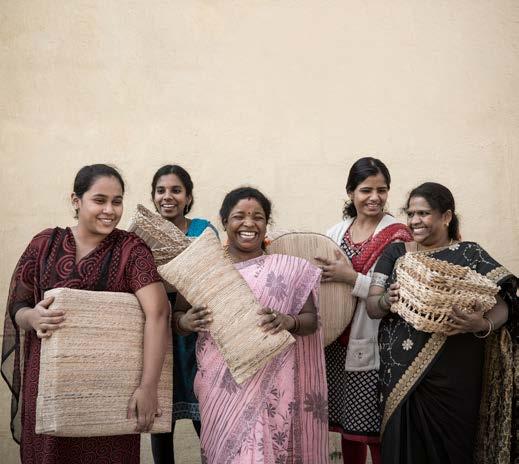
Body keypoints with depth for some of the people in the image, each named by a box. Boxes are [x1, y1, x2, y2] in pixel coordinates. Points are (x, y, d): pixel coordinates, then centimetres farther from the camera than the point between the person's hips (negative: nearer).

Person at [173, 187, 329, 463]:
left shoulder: (288, 269, 0)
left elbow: (311, 319, 3)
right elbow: (176, 316, 8)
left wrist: (288, 321, -18)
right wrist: (186, 322, -15)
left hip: (271, 386, -1)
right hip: (220, 386, 1)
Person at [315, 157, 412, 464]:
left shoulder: (397, 235, -7)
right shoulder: (336, 232, 8)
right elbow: (320, 278, 20)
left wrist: (352, 277, -22)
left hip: (373, 346, -5)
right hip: (339, 342, 5)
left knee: (374, 428, 2)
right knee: (347, 424, 15)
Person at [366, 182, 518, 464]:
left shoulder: (471, 255, 1)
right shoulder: (395, 253, 7)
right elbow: (371, 307, 3)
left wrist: (483, 325, -28)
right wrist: (387, 300, -19)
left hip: (452, 379, -2)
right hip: (400, 375, 2)